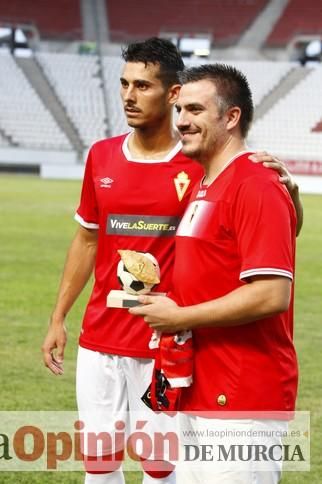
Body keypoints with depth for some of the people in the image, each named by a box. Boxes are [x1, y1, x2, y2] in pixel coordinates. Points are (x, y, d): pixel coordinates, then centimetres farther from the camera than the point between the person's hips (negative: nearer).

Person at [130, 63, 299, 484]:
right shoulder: (204, 185, 16)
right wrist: (167, 301, 7)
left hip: (243, 402, -10)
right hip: (202, 394, 10)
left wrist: (180, 317, -15)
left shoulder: (256, 187, -15)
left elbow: (272, 295, -23)